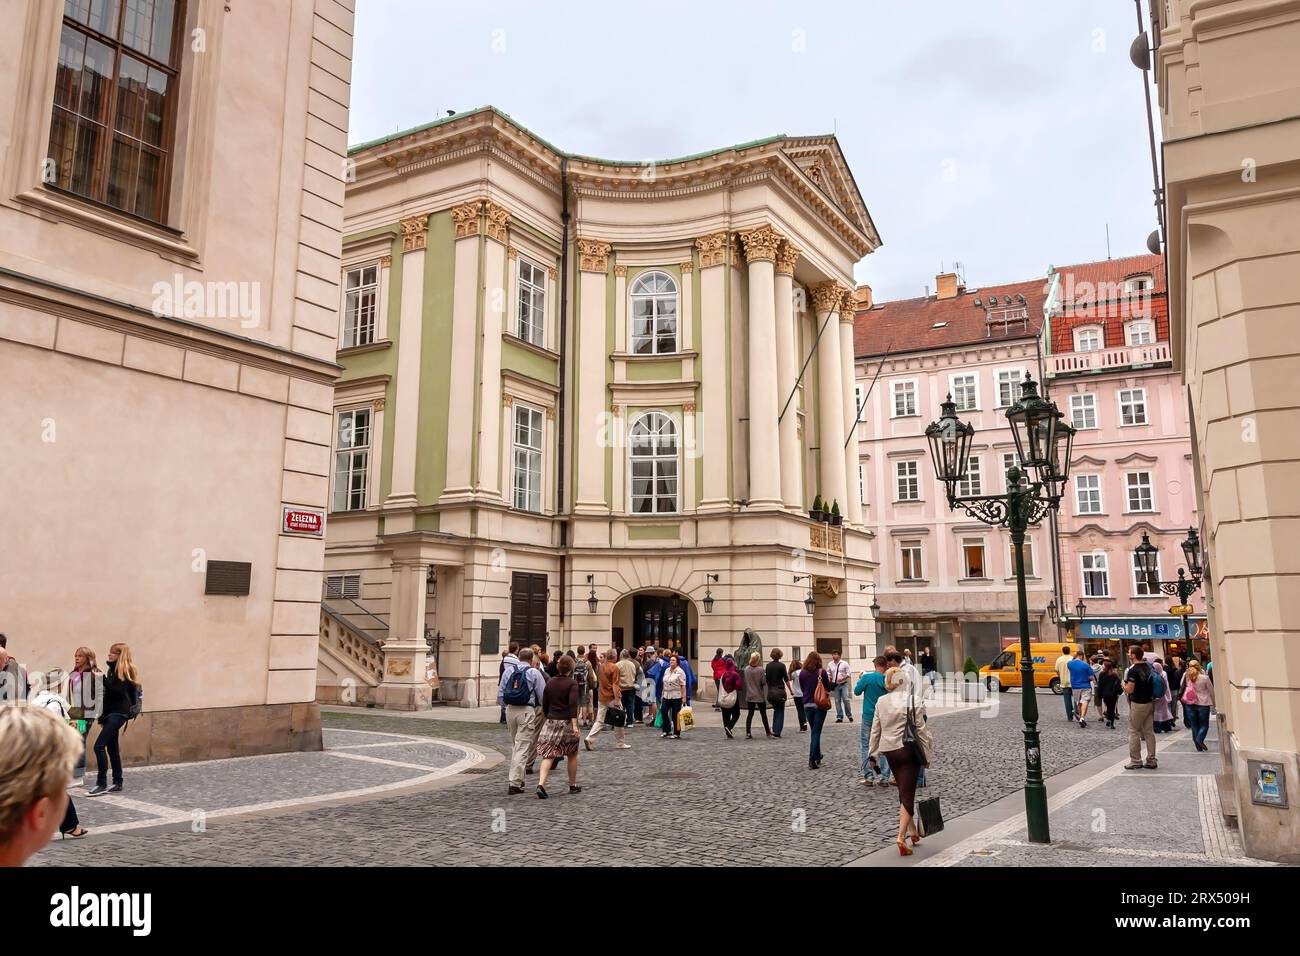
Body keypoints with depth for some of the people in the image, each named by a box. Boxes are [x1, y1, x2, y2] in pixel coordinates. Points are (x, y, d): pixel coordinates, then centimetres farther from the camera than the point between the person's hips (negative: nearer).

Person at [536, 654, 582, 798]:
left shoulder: (550, 682, 7)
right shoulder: (572, 683, -8)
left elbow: (545, 704, 12)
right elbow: (573, 704, -20)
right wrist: (574, 724, -23)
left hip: (550, 721, 4)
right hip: (567, 721, -4)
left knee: (548, 755, -1)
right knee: (572, 754, 14)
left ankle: (541, 784, -19)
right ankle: (573, 785, 24)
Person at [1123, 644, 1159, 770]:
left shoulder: (1133, 670, -18)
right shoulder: (1149, 667, 5)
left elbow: (1129, 689, -19)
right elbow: (1152, 683, 15)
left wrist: (1124, 684, -1)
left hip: (1137, 704, -7)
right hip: (1149, 702, 7)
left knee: (1134, 732, 2)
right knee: (1149, 732, 11)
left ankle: (1135, 761, 4)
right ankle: (1151, 761, 14)